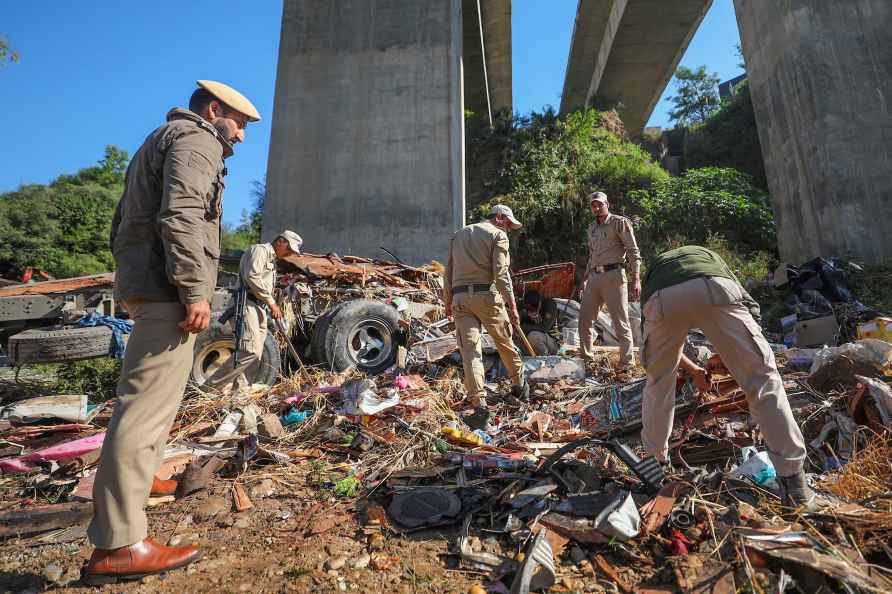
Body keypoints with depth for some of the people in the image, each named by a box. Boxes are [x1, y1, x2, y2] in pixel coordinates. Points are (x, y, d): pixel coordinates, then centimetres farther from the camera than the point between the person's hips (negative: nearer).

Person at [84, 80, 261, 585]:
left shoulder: (161, 139, 29)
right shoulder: (197, 139, -3)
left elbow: (124, 221, 27)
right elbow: (181, 215, -21)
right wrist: (195, 290, -24)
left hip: (141, 282, 11)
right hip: (168, 288, -11)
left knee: (148, 394, 21)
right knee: (148, 403, -12)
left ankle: (137, 482, 37)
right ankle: (117, 545, -7)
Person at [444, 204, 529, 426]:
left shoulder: (459, 234, 20)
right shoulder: (498, 235, 2)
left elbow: (449, 271, 17)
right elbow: (500, 273, -10)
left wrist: (448, 300, 21)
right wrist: (512, 304, -10)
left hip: (460, 298, 4)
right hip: (487, 295, -4)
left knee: (470, 350, -2)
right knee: (505, 343, 15)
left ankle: (479, 405, -8)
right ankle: (519, 386, 33)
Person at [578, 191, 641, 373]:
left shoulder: (620, 222, 0)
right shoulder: (592, 228, 19)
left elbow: (633, 251, -5)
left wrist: (636, 279, -14)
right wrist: (585, 278, 23)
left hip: (613, 275, -6)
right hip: (594, 277, 7)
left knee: (620, 320, -4)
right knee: (584, 319, 8)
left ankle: (627, 361, 6)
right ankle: (586, 355, 22)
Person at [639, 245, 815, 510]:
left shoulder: (654, 266, 47)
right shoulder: (708, 255, 47)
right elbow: (749, 305, 35)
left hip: (662, 299, 1)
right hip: (713, 289, 0)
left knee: (658, 381, 24)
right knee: (762, 377, 11)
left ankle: (654, 459, 35)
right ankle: (794, 483, 12)